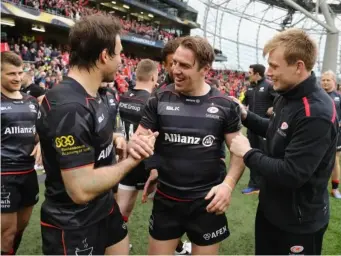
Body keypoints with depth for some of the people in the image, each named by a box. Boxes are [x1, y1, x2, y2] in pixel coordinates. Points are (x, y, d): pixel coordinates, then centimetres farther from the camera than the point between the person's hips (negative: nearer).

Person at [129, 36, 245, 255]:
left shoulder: (225, 106, -6)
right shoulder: (160, 100, -4)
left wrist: (229, 183, -15)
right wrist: (135, 147, -24)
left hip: (207, 202, -1)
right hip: (166, 199, 1)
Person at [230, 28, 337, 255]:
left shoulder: (316, 114, -30)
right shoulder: (287, 96, 0)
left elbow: (291, 174, -32)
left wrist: (248, 153, -20)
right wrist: (245, 115, 3)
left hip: (299, 220, -8)